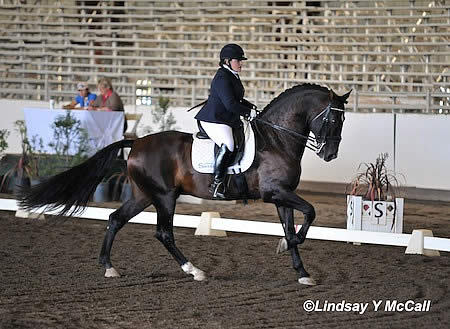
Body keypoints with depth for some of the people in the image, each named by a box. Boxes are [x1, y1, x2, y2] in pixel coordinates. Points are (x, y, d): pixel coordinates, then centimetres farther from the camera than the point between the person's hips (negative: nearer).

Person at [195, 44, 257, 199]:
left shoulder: (232, 76, 17)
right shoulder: (222, 78, -16)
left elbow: (237, 100, 30)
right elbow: (230, 104, -23)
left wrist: (253, 107, 17)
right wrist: (249, 112, -14)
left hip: (228, 120, 11)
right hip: (213, 120, -11)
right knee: (227, 145, -32)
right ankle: (217, 183, -29)